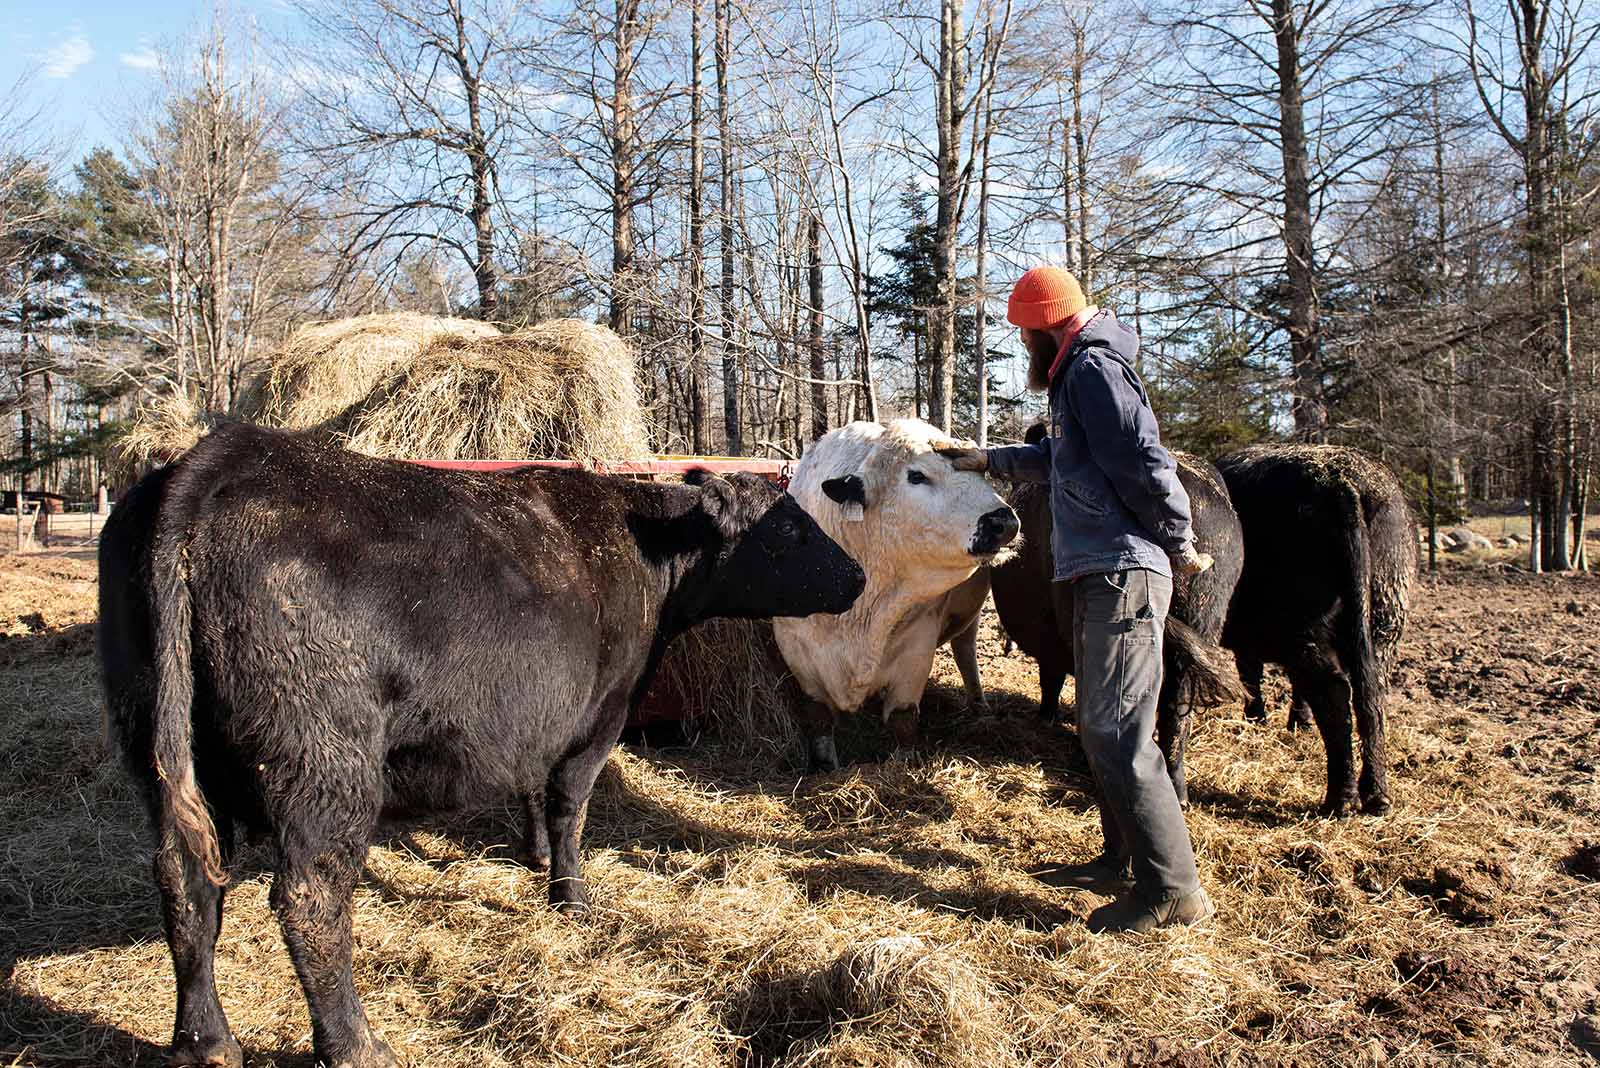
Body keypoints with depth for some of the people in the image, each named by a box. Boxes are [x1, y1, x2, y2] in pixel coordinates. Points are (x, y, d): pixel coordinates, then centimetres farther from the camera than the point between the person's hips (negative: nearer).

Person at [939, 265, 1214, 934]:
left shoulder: (1094, 368, -11)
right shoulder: (1078, 374, 21)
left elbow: (1144, 465, -19)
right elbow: (1058, 458, 38)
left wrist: (1181, 547, -8)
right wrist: (988, 460, 44)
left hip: (1123, 576, -11)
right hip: (1095, 577, 11)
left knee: (1116, 733, -11)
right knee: (1099, 725, 16)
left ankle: (1173, 890, -5)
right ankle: (1124, 857, 27)